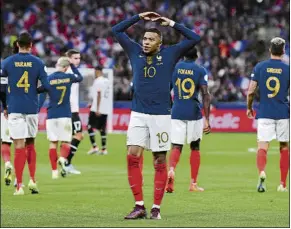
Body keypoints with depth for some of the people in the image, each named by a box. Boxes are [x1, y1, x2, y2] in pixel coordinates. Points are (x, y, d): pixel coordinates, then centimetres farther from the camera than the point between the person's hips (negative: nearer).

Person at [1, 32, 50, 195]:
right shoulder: (37, 63, -1)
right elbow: (46, 85, -4)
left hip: (15, 109, -1)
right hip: (32, 109, 1)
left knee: (19, 147, -4)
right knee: (30, 145, 17)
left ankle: (19, 186, -8)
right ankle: (33, 180, 9)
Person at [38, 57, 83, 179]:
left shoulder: (48, 79, -2)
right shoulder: (69, 77, -1)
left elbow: (42, 96, -6)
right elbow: (80, 77, 21)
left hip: (51, 115, 1)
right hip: (65, 115, -1)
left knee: (53, 142, 8)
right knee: (65, 142, 6)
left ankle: (54, 170, 5)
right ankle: (62, 159, -25)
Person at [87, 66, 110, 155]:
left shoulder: (98, 81, -10)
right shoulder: (107, 81, 13)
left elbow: (99, 95, -16)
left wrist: (97, 109, -17)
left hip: (97, 109, -7)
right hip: (105, 110, 7)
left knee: (90, 127, -2)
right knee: (102, 129, 10)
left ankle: (94, 147, -10)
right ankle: (104, 149, 6)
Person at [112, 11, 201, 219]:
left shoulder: (169, 54, 3)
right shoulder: (135, 52, 10)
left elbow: (195, 38, 2)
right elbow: (117, 30, 16)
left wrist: (171, 23, 4)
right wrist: (139, 17, 12)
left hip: (161, 115, -2)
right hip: (138, 114, 2)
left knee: (160, 161, 1)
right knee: (132, 156, -9)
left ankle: (156, 208, 6)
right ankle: (139, 206, -4)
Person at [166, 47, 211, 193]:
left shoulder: (174, 67, 4)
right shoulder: (200, 71, -3)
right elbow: (205, 95, -11)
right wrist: (207, 120, -11)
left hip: (177, 112, 1)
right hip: (194, 113, -1)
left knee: (176, 147, 2)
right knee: (195, 147, 14)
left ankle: (171, 170, -30)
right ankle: (193, 184, 15)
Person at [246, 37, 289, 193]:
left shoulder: (260, 67, 0)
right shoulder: (287, 69, -2)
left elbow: (251, 91, 0)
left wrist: (249, 108, 16)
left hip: (264, 113, 0)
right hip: (283, 114, 0)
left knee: (262, 146, -5)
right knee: (284, 147, 14)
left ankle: (261, 172, -35)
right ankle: (282, 184, 16)